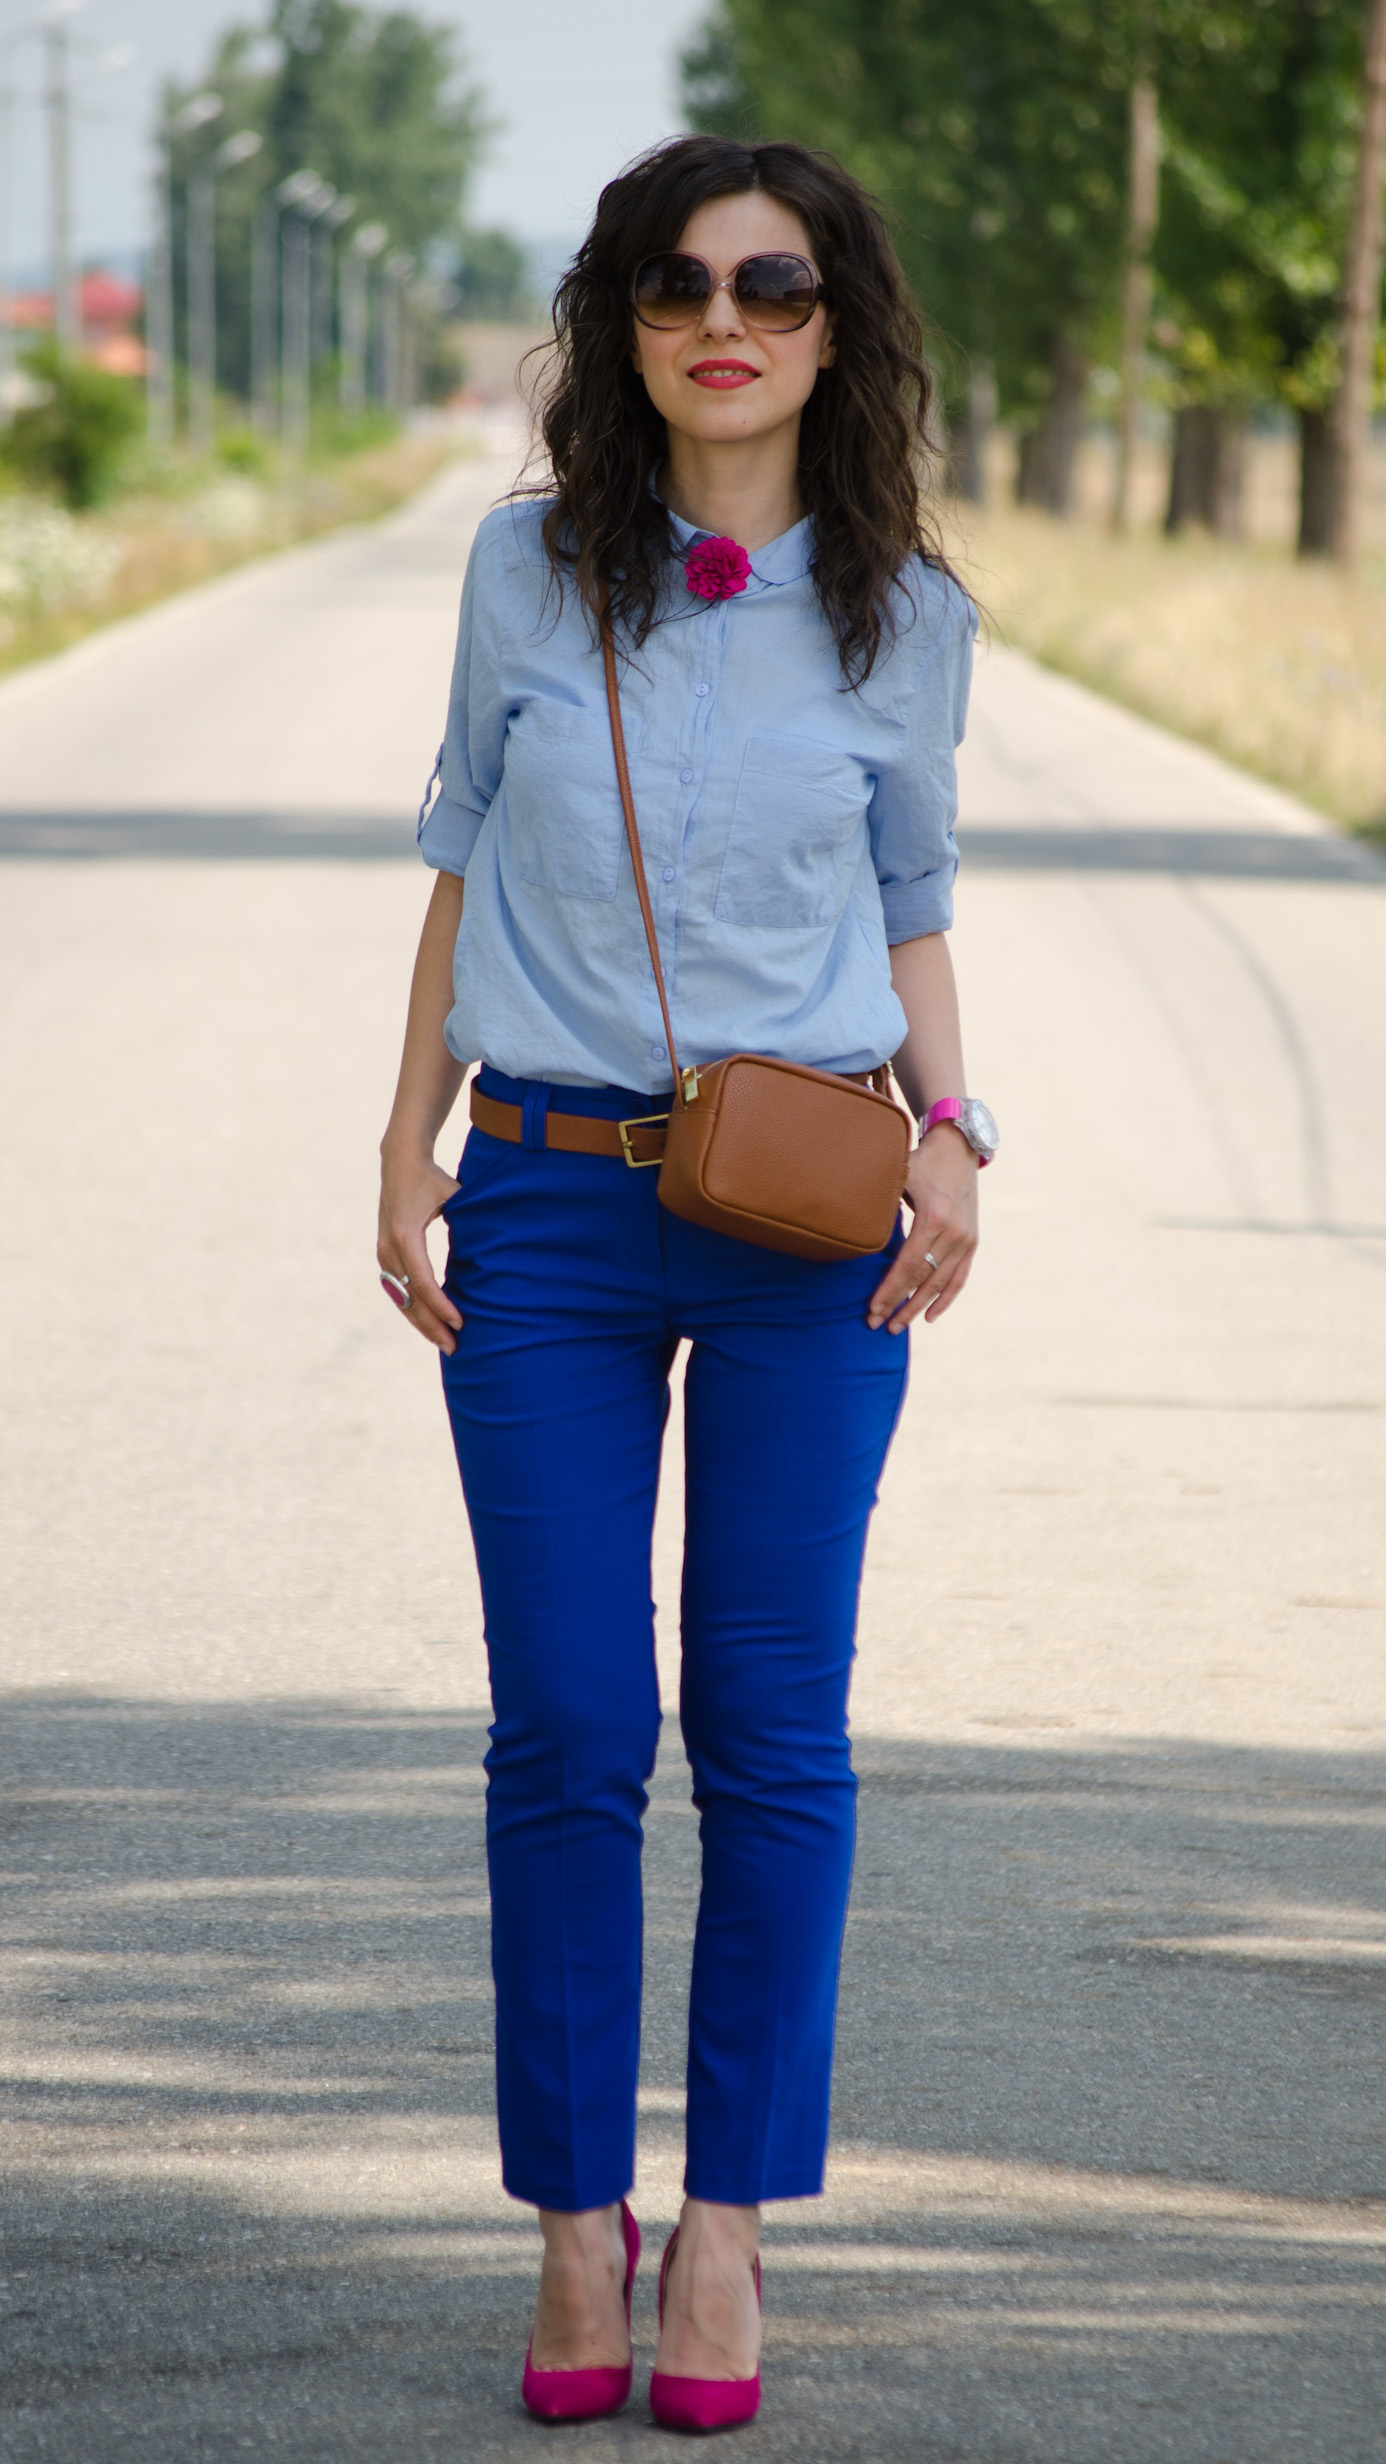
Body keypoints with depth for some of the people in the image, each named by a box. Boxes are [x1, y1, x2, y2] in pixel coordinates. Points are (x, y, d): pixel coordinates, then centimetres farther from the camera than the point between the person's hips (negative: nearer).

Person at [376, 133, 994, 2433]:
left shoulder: (904, 611, 3)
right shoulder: (529, 568, 3)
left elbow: (912, 912, 13)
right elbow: (465, 872, 12)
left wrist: (950, 1129, -3)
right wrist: (410, 1147, 6)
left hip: (804, 1223, 0)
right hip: (547, 1209, 0)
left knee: (772, 1733, 1)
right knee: (566, 1735, 0)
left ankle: (727, 2221, 11)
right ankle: (577, 2221, 11)